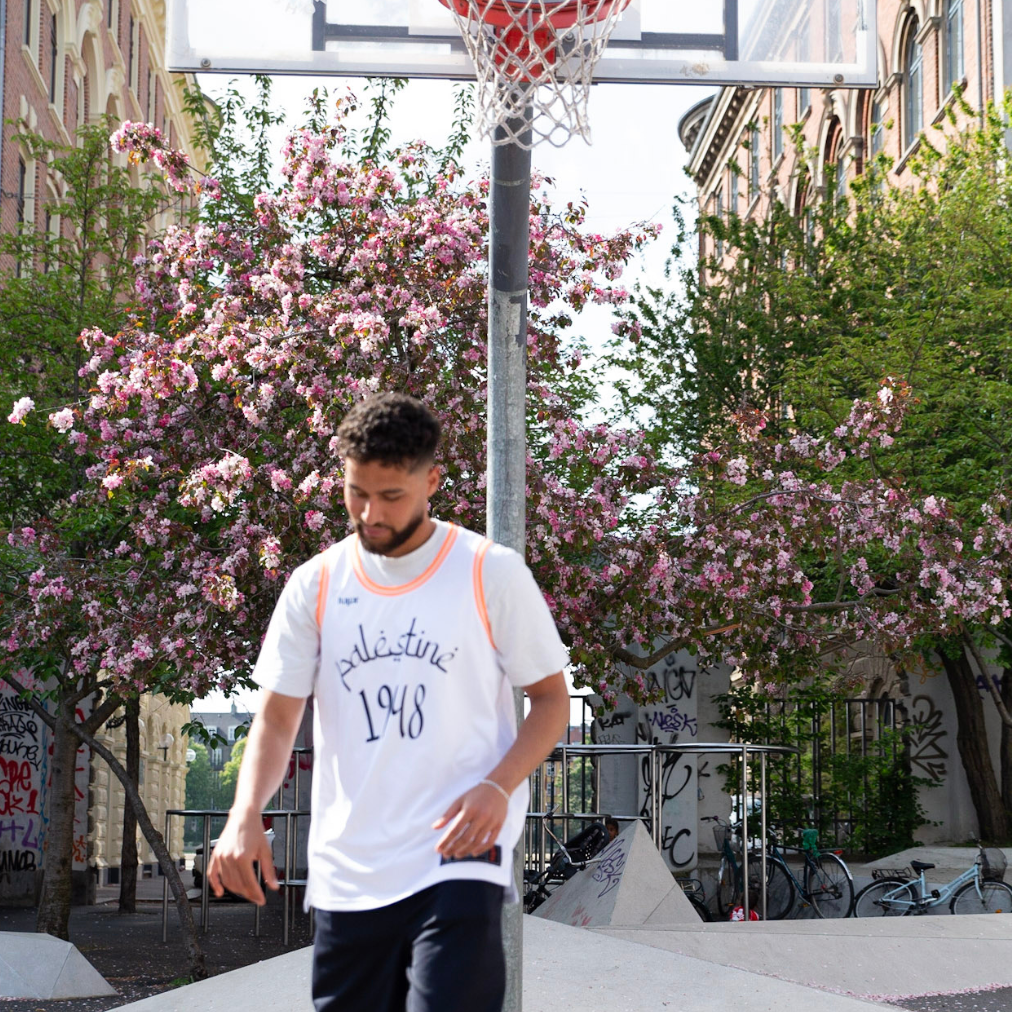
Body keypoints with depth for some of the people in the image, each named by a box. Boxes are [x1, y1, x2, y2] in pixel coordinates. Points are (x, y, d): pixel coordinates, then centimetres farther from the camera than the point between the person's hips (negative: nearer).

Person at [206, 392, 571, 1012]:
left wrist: (497, 787, -13)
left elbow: (551, 699, 4)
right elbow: (277, 716, 8)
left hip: (460, 856, -3)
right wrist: (245, 815, -11)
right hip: (345, 871, 4)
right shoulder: (315, 585, 7)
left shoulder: (492, 573, -1)